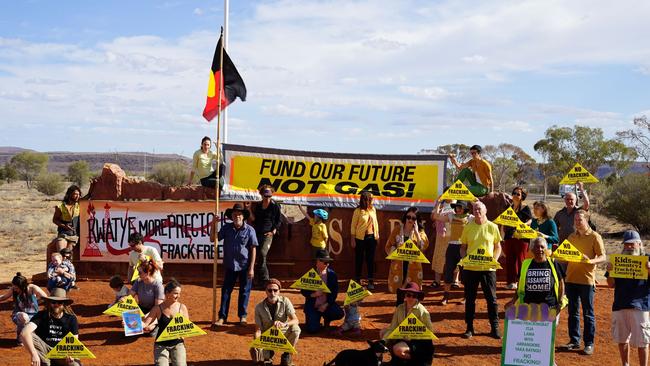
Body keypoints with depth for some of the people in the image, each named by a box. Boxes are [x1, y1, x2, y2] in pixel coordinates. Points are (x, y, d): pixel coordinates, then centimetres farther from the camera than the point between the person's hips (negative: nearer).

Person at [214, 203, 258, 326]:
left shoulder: (249, 230, -8)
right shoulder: (226, 228, 0)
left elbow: (253, 249, -6)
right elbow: (213, 239, 5)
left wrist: (251, 268, -9)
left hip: (245, 266, -2)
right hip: (230, 266, 2)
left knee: (244, 291, 8)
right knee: (226, 291, 4)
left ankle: (242, 316, 21)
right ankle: (222, 317, 10)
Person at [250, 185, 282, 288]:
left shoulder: (275, 206, -1)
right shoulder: (258, 206, 11)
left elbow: (279, 220, 2)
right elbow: (253, 219, 12)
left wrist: (274, 231, -7)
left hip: (267, 234, -5)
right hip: (257, 233, 5)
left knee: (262, 253, -22)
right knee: (260, 256, 7)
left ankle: (263, 279, -17)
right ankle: (264, 279, 18)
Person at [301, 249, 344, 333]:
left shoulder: (332, 274, -1)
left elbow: (335, 292, -1)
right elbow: (303, 291, -1)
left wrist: (326, 304, -13)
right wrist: (313, 294, -21)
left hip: (327, 304, 2)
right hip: (312, 306, -2)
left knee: (339, 313, -26)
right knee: (312, 329, -20)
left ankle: (326, 319, 8)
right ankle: (314, 318, 17)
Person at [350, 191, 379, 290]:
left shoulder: (373, 209, 6)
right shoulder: (358, 211, -8)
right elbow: (353, 226, -6)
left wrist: (377, 235, 11)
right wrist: (353, 240, -8)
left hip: (371, 237, 4)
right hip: (360, 238, -4)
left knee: (370, 259, 5)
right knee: (359, 259, 6)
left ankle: (371, 281, 10)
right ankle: (357, 280, 18)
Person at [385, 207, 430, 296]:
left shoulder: (420, 231, 4)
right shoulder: (397, 229, 4)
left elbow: (424, 246, -12)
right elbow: (388, 246, 5)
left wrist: (416, 232, -15)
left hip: (413, 267, 0)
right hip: (398, 266, 0)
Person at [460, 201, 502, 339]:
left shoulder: (492, 227, 2)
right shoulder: (468, 227, 4)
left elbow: (498, 247, 8)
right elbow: (463, 247, 10)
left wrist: (494, 260, -8)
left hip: (488, 268, -1)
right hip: (470, 268, 1)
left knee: (491, 298, 3)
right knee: (470, 299, 7)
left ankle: (495, 328, 13)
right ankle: (469, 328, 17)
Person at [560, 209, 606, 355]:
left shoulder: (594, 237, -4)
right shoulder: (571, 237, 12)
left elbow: (603, 257, -8)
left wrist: (590, 261, -26)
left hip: (587, 280, -5)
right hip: (571, 278, 5)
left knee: (588, 313, 2)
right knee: (573, 312, 10)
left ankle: (589, 343, 8)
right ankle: (574, 340, 18)